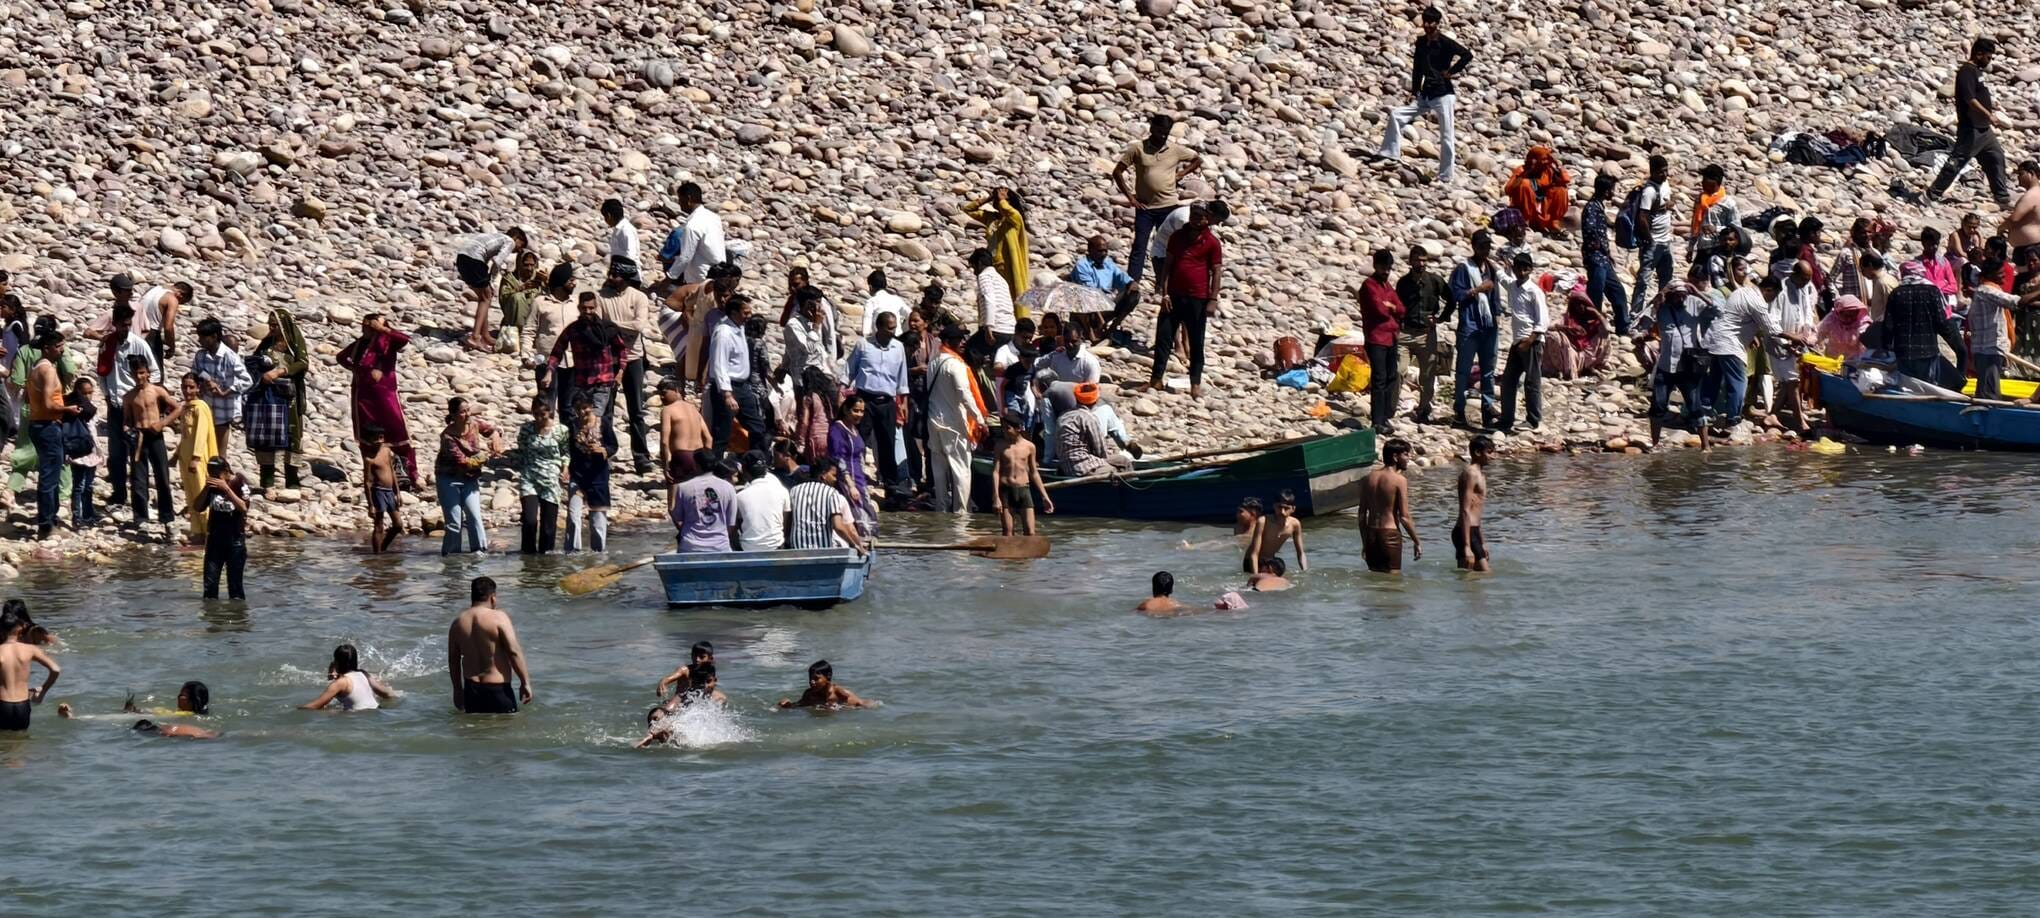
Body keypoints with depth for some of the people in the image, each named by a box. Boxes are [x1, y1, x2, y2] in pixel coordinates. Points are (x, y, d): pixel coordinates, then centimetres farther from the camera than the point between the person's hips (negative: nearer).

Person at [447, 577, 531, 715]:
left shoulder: (458, 622, 7)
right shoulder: (498, 618, -10)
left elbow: (453, 660, 14)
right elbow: (514, 651, -15)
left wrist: (457, 689, 24)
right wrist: (525, 682, -8)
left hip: (471, 689, 5)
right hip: (497, 688, -5)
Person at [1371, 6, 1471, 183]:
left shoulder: (1445, 43, -11)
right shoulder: (1421, 42, 8)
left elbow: (1467, 55, -19)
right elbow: (1418, 68, 13)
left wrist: (1450, 72, -15)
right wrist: (1414, 92, 8)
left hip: (1442, 94, -7)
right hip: (1425, 94, 7)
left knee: (1446, 136, -3)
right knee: (1396, 115, -1)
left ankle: (1445, 176, 0)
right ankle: (1390, 152, 3)